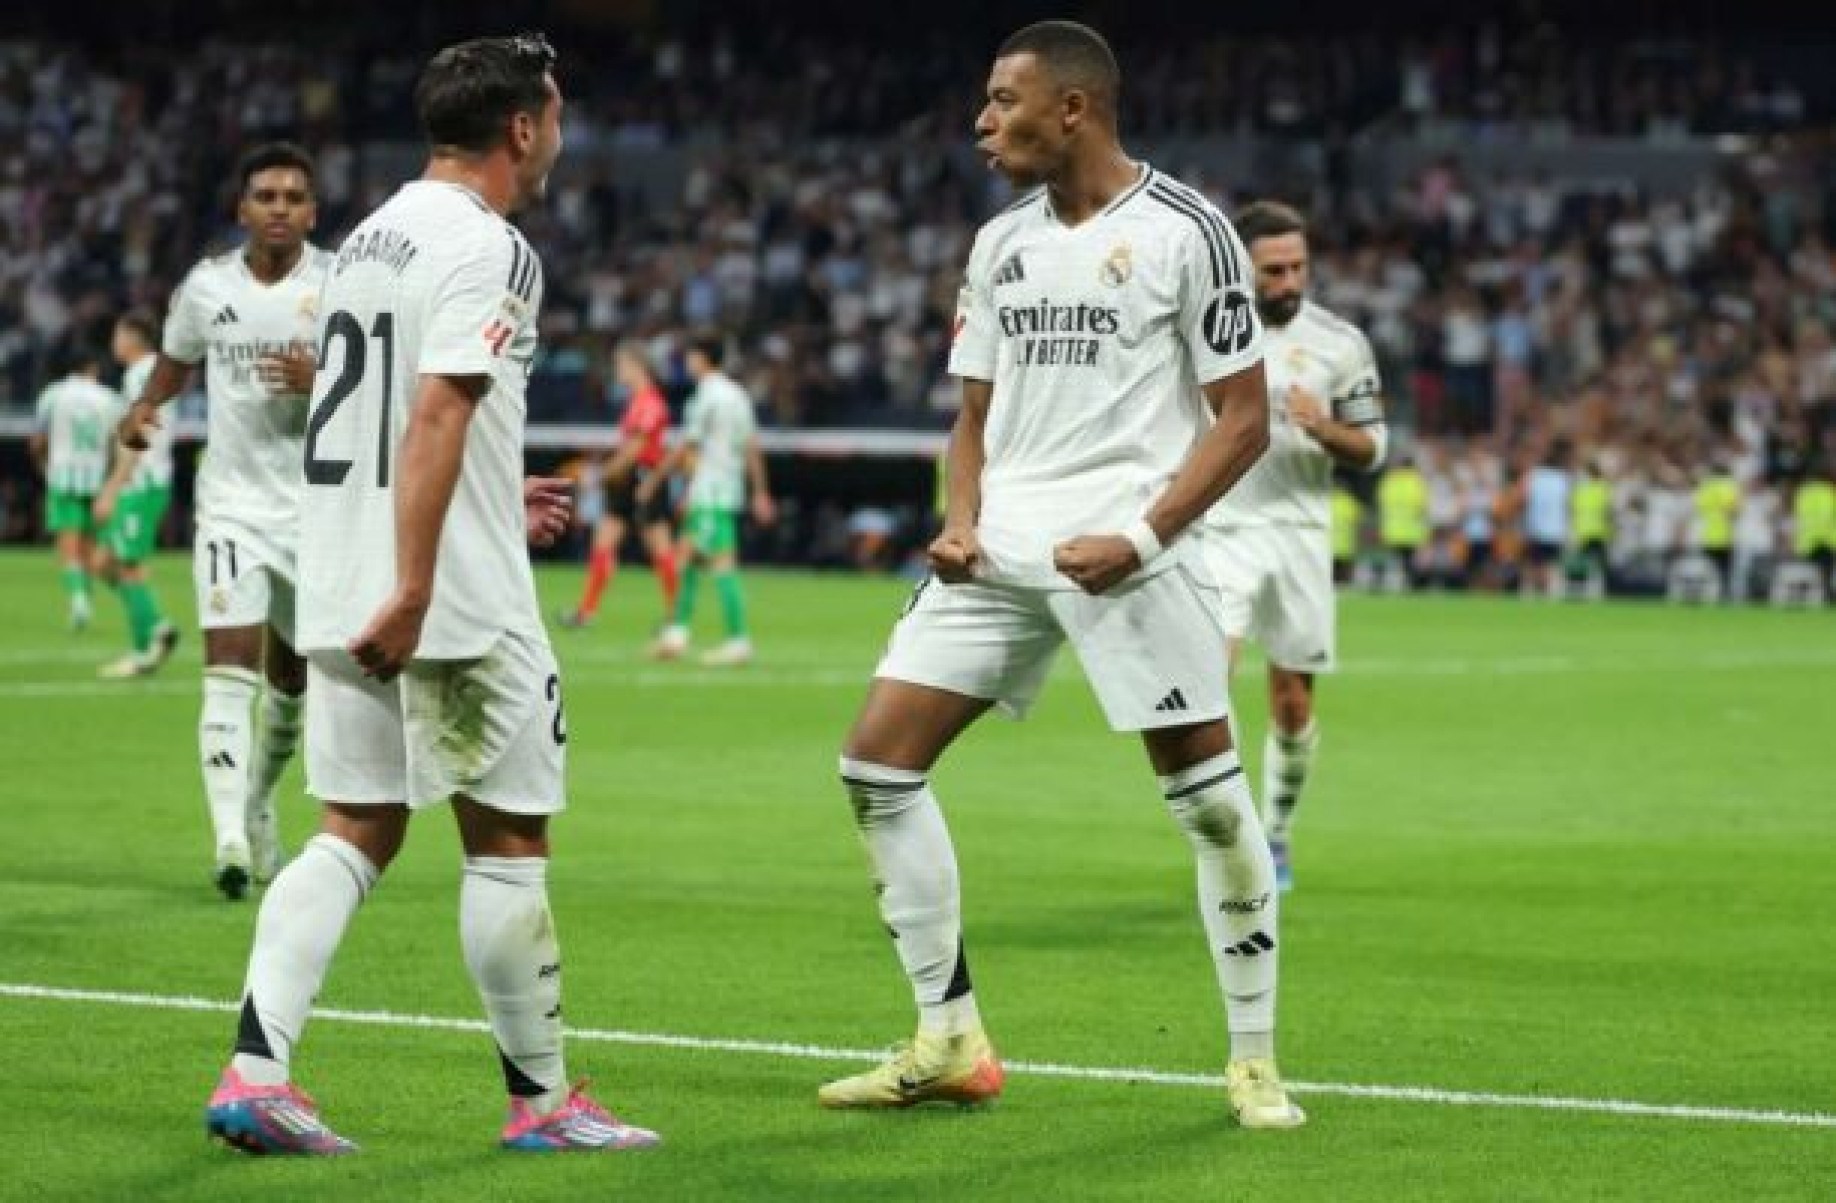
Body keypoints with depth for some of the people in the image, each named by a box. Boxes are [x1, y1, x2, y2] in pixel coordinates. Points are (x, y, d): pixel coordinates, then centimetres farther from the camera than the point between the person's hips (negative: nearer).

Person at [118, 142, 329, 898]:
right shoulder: (207, 287, 1)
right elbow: (176, 360, 20)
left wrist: (320, 383, -24)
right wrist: (143, 407, 0)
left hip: (316, 510, 0)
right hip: (232, 504, 0)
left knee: (291, 678, 15)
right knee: (230, 669, -16)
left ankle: (258, 805, 40)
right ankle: (230, 839, -25)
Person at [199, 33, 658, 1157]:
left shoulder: (374, 234, 16)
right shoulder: (486, 249, -12)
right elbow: (436, 413, -23)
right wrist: (410, 592, -26)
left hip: (344, 594, 8)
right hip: (458, 603, -8)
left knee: (356, 833, 9)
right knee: (509, 837, 3)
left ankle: (256, 1072, -3)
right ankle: (542, 1097, 12)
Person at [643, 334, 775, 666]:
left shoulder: (708, 396, -12)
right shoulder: (736, 394, 14)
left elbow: (686, 448, -11)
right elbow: (752, 447, 13)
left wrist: (653, 481, -3)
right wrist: (760, 493, 15)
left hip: (711, 493, -9)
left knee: (723, 563, -10)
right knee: (689, 557, 13)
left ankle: (738, 640, -13)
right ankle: (676, 632, 13)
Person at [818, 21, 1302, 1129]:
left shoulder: (1187, 232, -4)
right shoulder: (1001, 245, 15)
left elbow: (1244, 421, -5)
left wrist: (1140, 538, -16)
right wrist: (962, 522, 2)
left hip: (1127, 548, -6)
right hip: (1002, 549, 6)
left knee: (1209, 793, -8)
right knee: (877, 763, -2)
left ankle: (1254, 1060, 8)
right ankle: (951, 1044, 7)